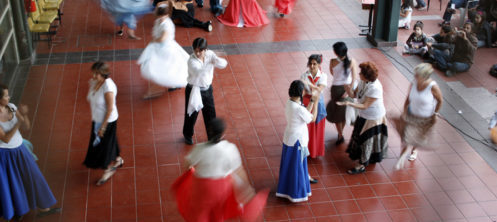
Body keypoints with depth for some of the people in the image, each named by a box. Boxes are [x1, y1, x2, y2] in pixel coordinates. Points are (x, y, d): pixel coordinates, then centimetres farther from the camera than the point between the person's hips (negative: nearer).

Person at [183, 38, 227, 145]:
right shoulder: (192, 60, -23)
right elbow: (199, 72, -40)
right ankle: (188, 135, 39)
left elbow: (223, 64, -19)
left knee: (210, 113, 13)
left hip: (207, 89, 4)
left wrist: (216, 60, -39)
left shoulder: (210, 54, -9)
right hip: (194, 90, -4)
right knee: (192, 114, 13)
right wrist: (210, 63, -34)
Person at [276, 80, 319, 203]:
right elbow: (312, 118, -13)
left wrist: (311, 101, 7)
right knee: (296, 165, 9)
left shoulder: (288, 103, -4)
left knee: (290, 164, 23)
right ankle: (296, 192, 25)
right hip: (297, 140, -8)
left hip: (288, 138, 8)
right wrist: (315, 102, -7)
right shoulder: (299, 108, -30)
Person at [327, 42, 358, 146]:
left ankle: (340, 135, 17)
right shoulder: (352, 61, -17)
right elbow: (354, 78, -15)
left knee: (336, 112, 15)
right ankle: (341, 132, 38)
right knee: (344, 111, 22)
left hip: (336, 88, -3)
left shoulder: (333, 62, -21)